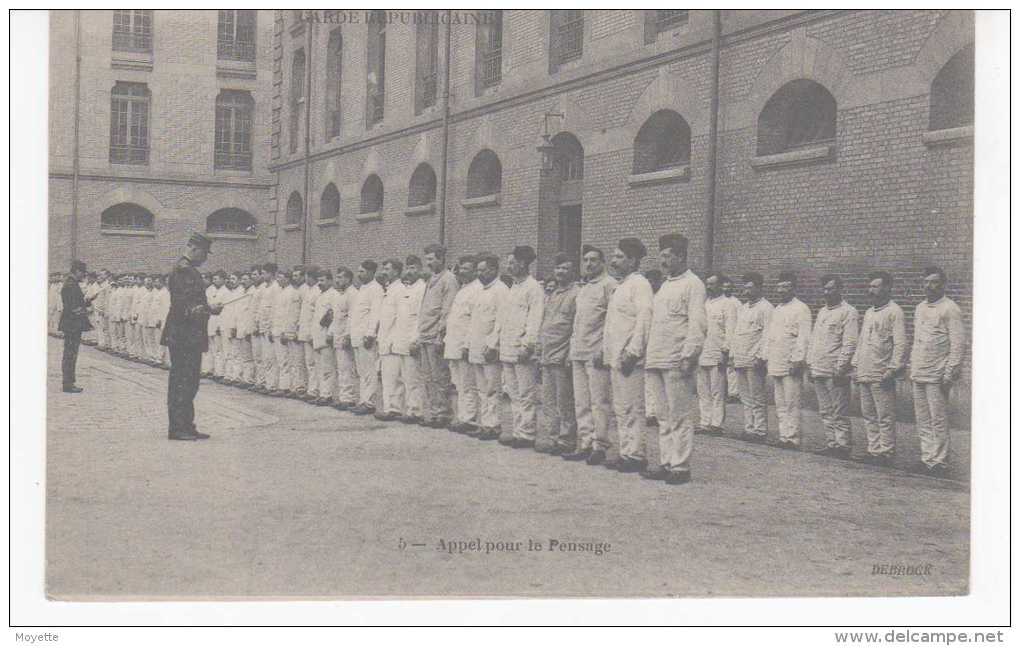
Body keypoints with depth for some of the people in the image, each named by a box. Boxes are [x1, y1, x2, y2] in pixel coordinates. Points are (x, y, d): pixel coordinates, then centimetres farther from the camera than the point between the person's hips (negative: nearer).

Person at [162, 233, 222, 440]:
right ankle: (177, 428, -2)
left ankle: (186, 427, 19)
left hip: (189, 337, 11)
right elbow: (183, 306, -22)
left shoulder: (188, 270, 18)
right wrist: (208, 308, -28)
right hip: (184, 336, -11)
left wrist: (208, 308, 13)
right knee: (182, 382, -6)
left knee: (188, 382, 13)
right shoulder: (183, 270, -15)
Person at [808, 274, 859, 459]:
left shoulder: (848, 312, -7)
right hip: (818, 371, 8)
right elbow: (813, 340, 21)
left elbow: (850, 343, -13)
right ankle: (831, 443, 17)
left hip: (835, 372, -8)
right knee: (825, 412, 10)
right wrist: (810, 364, 14)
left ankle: (843, 445, 0)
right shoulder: (822, 312, 18)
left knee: (840, 413, -5)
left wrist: (840, 368, -17)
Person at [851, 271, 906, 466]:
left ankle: (886, 453, 2)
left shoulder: (894, 312, -7)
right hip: (864, 374, 8)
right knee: (868, 415, 11)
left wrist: (892, 370, -17)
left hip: (881, 376, -8)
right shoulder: (869, 312, 18)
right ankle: (873, 450, 18)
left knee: (885, 417, -3)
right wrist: (856, 365, 16)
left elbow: (900, 344, -12)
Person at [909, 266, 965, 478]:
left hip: (937, 375, -7)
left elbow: (958, 343, -11)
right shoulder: (920, 308, 16)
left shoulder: (950, 309, -7)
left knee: (938, 420, -5)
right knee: (923, 420, 9)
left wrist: (950, 373, -16)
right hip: (918, 374, 7)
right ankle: (927, 459, 15)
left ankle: (940, 462, 0)